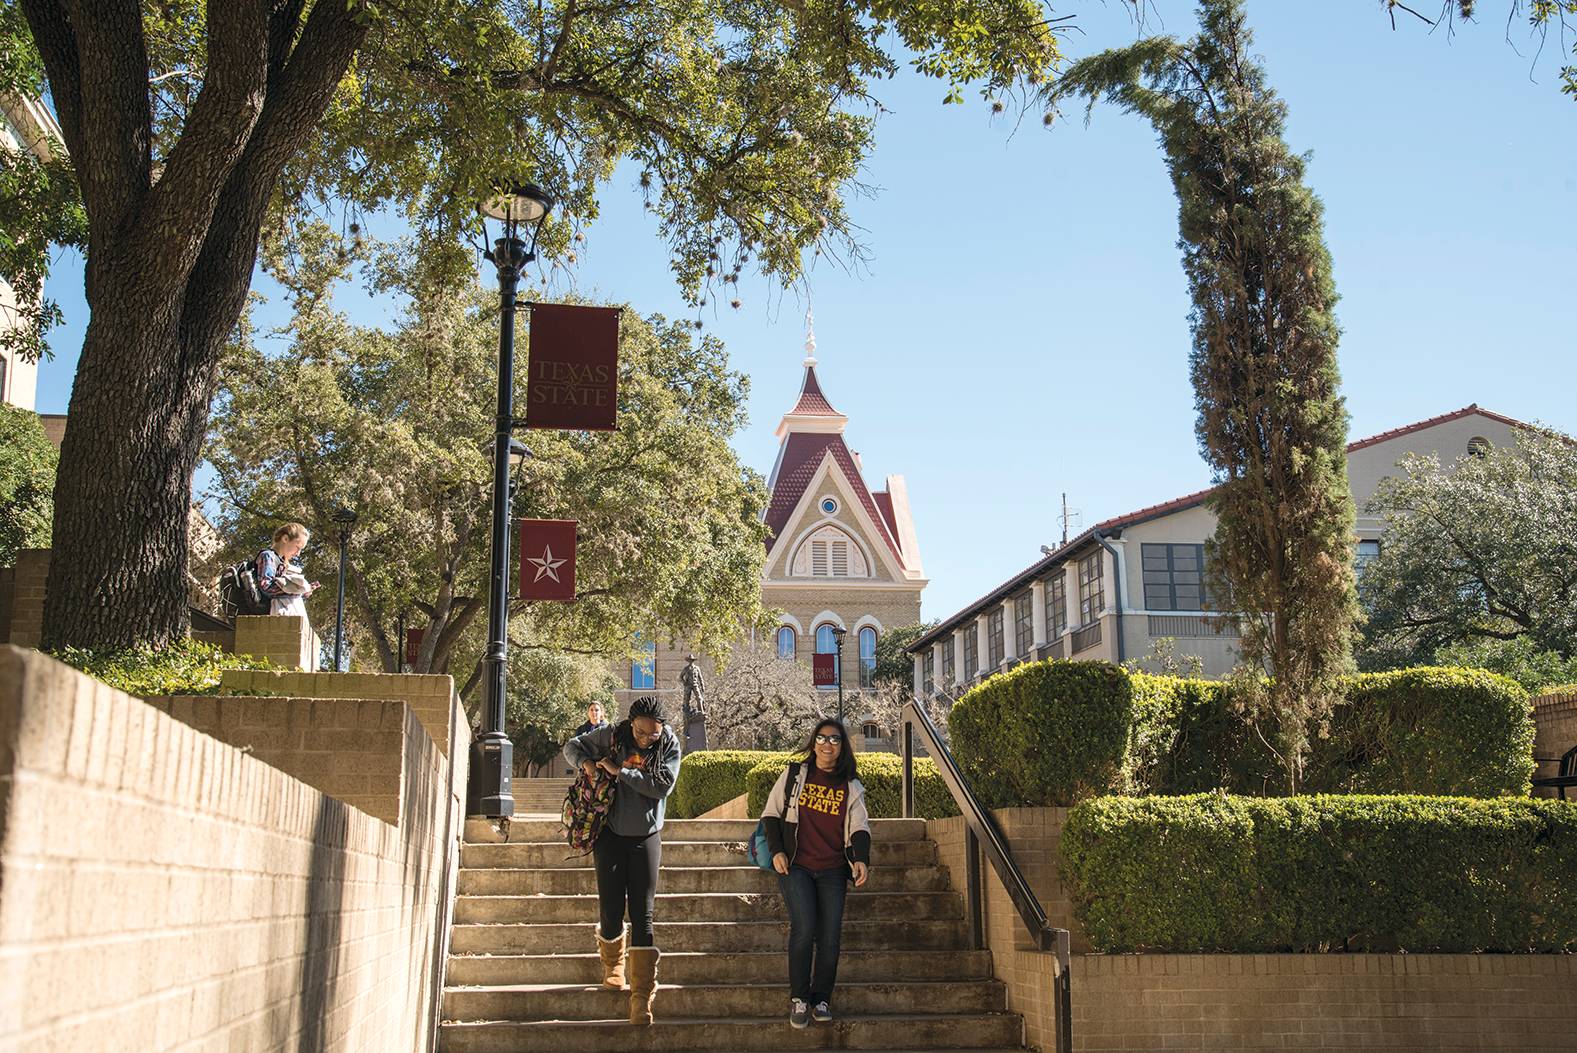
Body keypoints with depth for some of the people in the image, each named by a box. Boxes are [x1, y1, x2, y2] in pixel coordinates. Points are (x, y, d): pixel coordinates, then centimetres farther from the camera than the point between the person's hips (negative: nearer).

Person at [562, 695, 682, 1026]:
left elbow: (663, 786, -19)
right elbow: (572, 746, 7)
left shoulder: (670, 745, -7)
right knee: (611, 914, -1)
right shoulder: (611, 736, -7)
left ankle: (642, 999, -2)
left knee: (642, 916, -4)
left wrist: (619, 771, -21)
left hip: (646, 837, 0)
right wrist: (586, 762, -15)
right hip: (611, 834, 0)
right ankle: (612, 964, 33)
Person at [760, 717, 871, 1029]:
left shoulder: (852, 787, 10)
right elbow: (770, 814, 9)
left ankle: (821, 1000, 13)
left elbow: (859, 827, 4)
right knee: (804, 928, -19)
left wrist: (861, 859, -15)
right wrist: (776, 851, -3)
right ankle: (798, 998, -4)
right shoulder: (794, 775, 6)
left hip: (833, 871, 2)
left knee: (830, 938, -4)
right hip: (795, 866, -2)